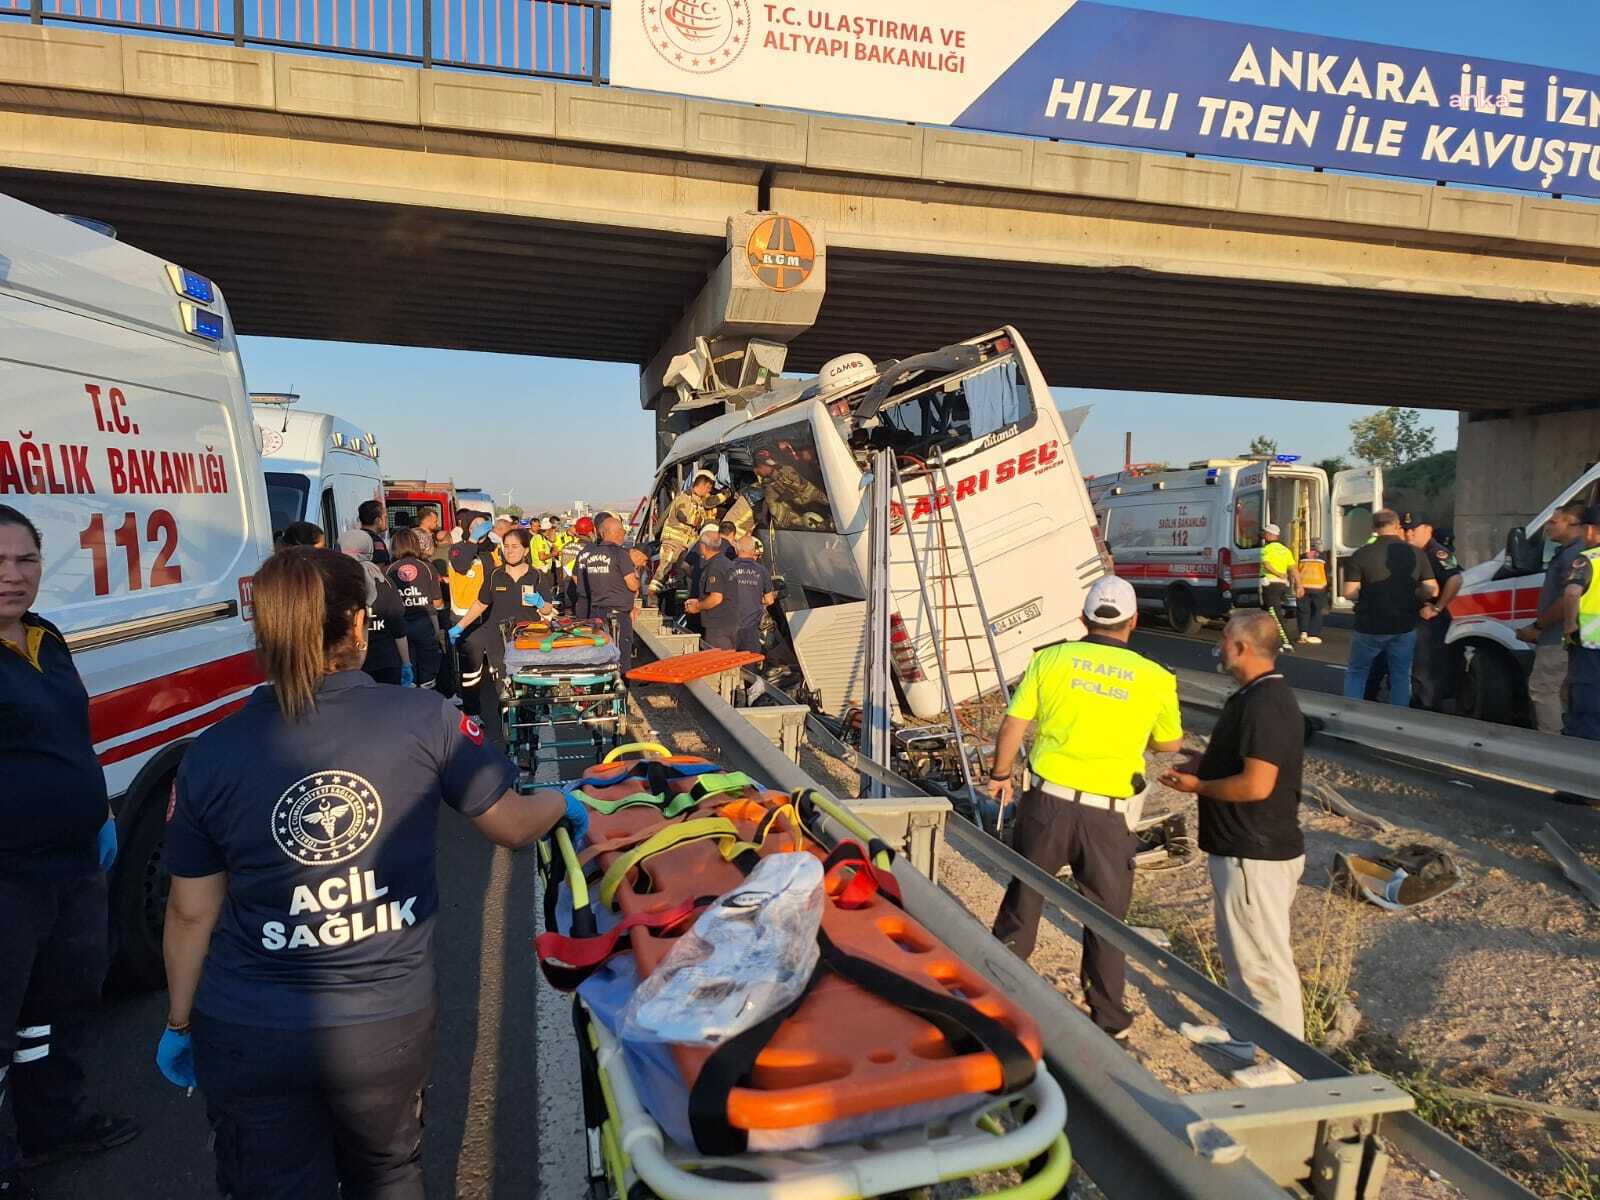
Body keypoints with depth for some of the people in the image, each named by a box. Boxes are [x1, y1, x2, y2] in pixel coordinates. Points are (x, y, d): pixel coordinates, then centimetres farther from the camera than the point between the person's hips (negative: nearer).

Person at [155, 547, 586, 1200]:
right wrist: (562, 803, 19)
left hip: (247, 1036, 0)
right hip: (389, 1024, 0)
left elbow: (191, 911, 0)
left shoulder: (211, 753, -9)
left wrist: (179, 1023, 15)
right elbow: (514, 826, -3)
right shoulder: (424, 719, -13)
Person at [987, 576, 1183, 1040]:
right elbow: (1169, 744, 12)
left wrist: (1000, 775, 14)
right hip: (1109, 814, 0)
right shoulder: (1155, 679, -2)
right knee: (1106, 916, 15)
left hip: (1049, 801, 1)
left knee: (1023, 898, 17)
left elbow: (1013, 726, -2)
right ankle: (1108, 1018, 28)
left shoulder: (1050, 659, -3)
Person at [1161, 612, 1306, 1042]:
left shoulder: (1265, 704, -23)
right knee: (1240, 953, 23)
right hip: (1244, 849, 11)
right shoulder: (1255, 697, 11)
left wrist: (1198, 786, -15)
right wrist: (1196, 765, 6)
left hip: (1256, 857, -11)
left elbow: (1256, 784, -28)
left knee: (1265, 962, 1)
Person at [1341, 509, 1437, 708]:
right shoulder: (1415, 554, -1)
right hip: (1404, 627, 2)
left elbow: (1349, 593, -13)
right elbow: (1431, 590, 0)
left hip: (1369, 628, -2)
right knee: (1401, 677, 13)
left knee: (1356, 673, 14)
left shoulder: (1362, 554, -10)